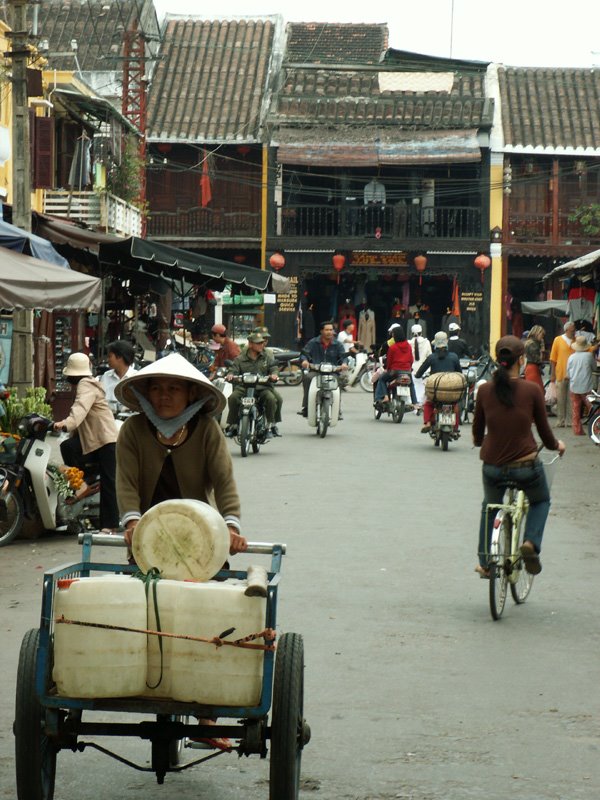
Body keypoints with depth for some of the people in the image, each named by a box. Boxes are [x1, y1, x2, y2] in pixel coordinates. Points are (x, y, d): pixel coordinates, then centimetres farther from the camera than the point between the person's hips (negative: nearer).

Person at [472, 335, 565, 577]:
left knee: (489, 508, 31)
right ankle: (531, 542, 4)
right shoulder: (532, 390, -8)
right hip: (526, 466, -2)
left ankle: (485, 563, 30)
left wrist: (479, 442, 35)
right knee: (541, 501, 28)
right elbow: (544, 431, 1)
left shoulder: (484, 390, -2)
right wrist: (556, 445, 23)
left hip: (492, 465, 2)